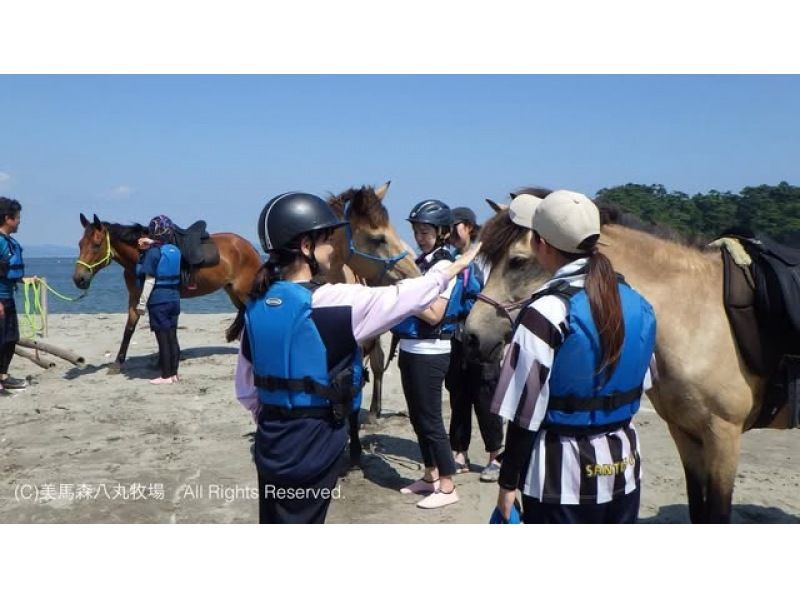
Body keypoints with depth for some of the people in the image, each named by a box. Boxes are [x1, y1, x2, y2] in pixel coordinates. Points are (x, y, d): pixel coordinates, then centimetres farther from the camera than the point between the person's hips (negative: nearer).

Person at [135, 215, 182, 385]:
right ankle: (174, 373, 17)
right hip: (174, 298, 6)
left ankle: (166, 376, 6)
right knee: (172, 337, 11)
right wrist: (152, 244, 24)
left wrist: (142, 303, -10)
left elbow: (150, 280, -15)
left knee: (163, 338, 0)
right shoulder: (175, 250, 4)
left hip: (158, 299, -6)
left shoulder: (153, 252, -13)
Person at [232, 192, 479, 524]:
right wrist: (455, 267, 8)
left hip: (270, 440, 7)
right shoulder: (334, 301, -19)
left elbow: (245, 388, 7)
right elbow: (404, 297, -7)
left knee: (273, 522, 20)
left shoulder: (256, 304, 0)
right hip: (313, 443, -6)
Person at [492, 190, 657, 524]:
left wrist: (508, 483, -7)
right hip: (623, 465, 7)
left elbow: (526, 413, -17)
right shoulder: (637, 303, 0)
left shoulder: (546, 312, -20)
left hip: (563, 472, -6)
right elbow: (642, 382, 11)